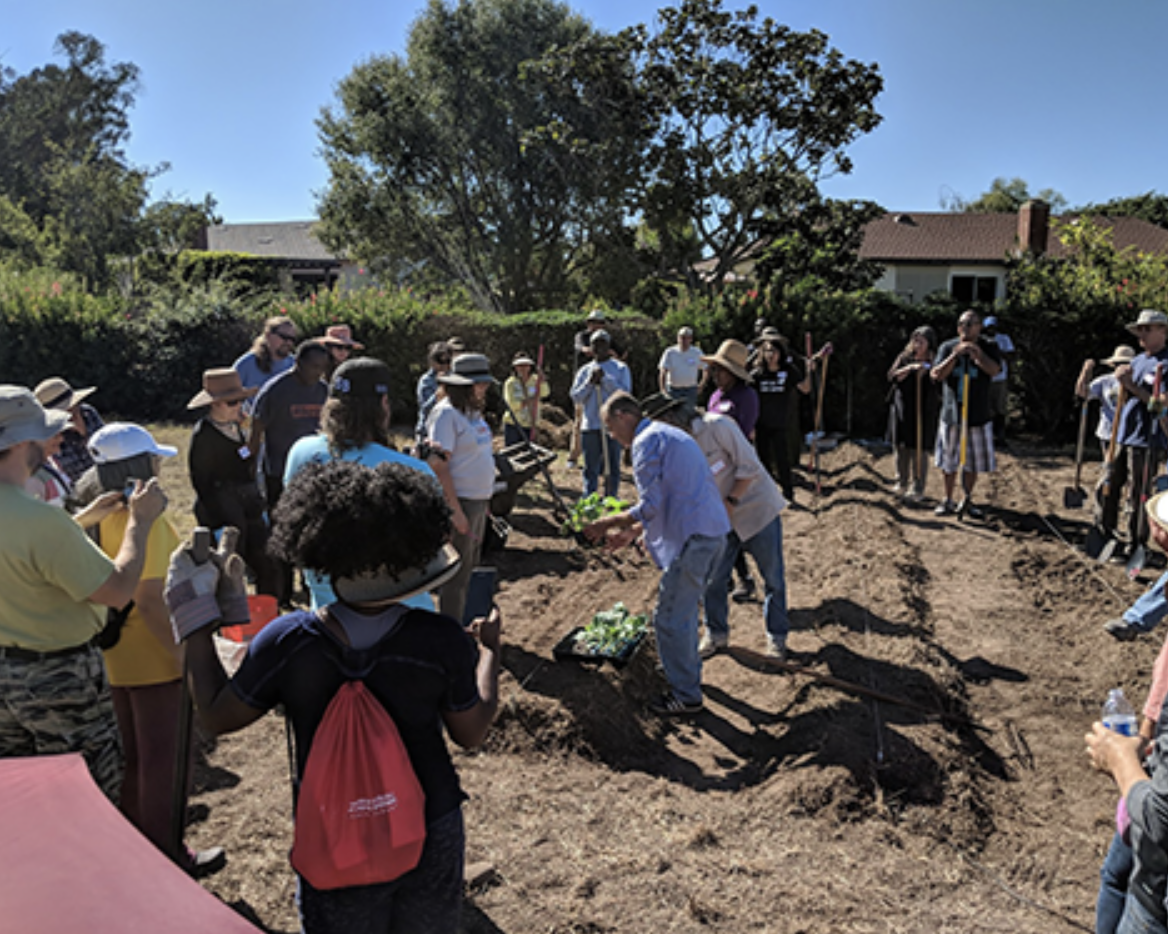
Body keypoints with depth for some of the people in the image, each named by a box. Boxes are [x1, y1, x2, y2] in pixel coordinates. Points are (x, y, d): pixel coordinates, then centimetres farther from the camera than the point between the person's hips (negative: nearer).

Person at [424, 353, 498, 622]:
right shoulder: (446, 414, -16)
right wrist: (455, 510, -22)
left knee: (469, 567, 18)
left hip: (479, 501, 9)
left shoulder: (472, 411, 12)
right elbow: (437, 466, -21)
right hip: (459, 502, -9)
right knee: (455, 576, -1)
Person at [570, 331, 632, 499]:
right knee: (591, 469, 4)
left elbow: (625, 393, -6)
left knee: (613, 467, 3)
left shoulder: (620, 368, 7)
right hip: (590, 426, 2)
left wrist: (605, 379, -12)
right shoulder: (584, 370, 13)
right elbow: (575, 397, 7)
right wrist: (590, 382, -7)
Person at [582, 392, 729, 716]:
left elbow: (650, 507, -18)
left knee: (670, 618, 1)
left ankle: (686, 696, 12)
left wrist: (607, 523, -5)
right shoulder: (668, 433, 21)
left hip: (693, 538, -10)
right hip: (714, 531, 10)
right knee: (685, 608, 26)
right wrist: (630, 533, 21)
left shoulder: (646, 441, -11)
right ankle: (686, 667, 42)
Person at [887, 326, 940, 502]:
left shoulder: (933, 362, -2)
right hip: (901, 409, 4)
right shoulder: (905, 358, 8)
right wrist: (909, 368, -16)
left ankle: (917, 489, 5)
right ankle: (902, 483, 22)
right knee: (901, 448, 9)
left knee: (919, 450, -3)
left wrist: (926, 370, -23)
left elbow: (937, 384, -9)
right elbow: (892, 377, -3)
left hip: (923, 411, -4)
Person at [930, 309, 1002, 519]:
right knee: (949, 462, 8)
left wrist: (978, 354, -35)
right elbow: (936, 375, -8)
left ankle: (966, 501, 22)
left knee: (974, 462, 7)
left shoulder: (988, 347, 0)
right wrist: (955, 355, -21)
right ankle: (948, 500, 22)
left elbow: (994, 370, -17)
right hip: (952, 413, 0)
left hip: (979, 415, 0)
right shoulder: (948, 347, 2)